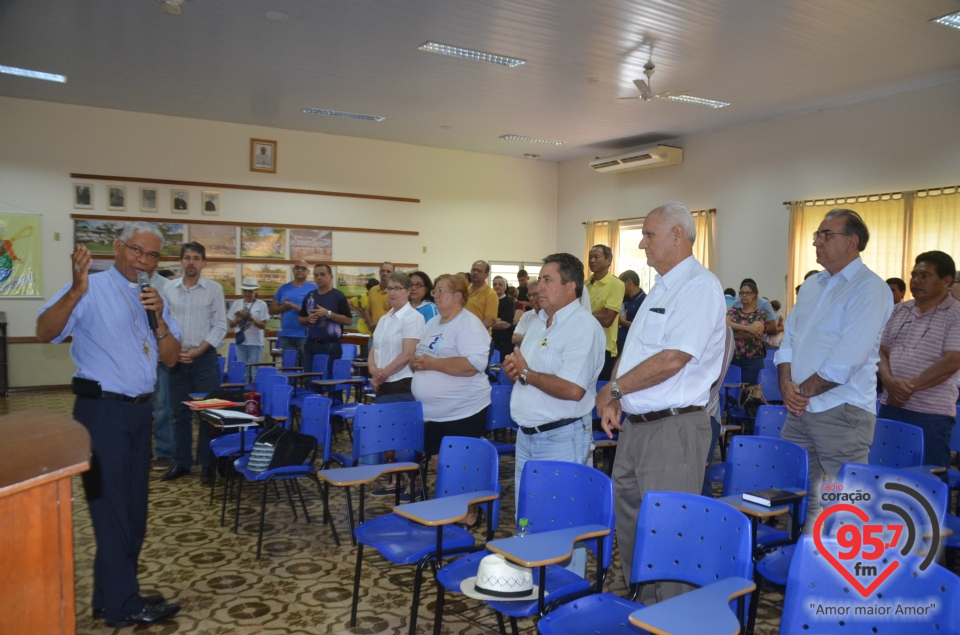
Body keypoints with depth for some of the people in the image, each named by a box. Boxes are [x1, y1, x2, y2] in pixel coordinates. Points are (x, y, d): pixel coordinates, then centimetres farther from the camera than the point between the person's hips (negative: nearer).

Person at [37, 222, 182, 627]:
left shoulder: (154, 298, 12)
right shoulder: (91, 289, -7)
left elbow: (170, 358, 5)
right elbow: (45, 332, -20)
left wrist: (159, 318, -11)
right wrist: (76, 292, -33)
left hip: (140, 410, 7)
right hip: (102, 410, -7)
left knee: (134, 508, 12)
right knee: (112, 509, 1)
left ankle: (111, 594, 26)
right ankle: (123, 605, 11)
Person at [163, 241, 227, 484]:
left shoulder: (214, 289, -2)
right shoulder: (169, 288, 4)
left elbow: (220, 326, -4)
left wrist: (197, 350, -11)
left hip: (205, 358, -2)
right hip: (176, 359, 2)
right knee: (180, 413, 9)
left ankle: (207, 464, 11)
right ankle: (181, 463, 20)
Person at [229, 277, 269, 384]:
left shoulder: (261, 304, -3)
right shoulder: (236, 303, 5)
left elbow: (263, 326, -5)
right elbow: (231, 325, 8)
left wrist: (251, 319, -19)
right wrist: (238, 319, -12)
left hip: (255, 342, -2)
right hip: (241, 341, 3)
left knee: (254, 372, 3)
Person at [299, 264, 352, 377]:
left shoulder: (338, 295, -5)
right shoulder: (310, 296, 11)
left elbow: (349, 320, -10)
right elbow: (300, 319, 17)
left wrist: (328, 314, -17)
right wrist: (309, 319, -5)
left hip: (331, 346, -5)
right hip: (311, 344, 5)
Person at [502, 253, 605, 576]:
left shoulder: (584, 327, -15)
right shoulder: (539, 322, 13)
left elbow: (572, 389, -27)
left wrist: (526, 372, -15)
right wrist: (513, 368, -1)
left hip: (562, 439, -9)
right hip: (527, 436, 9)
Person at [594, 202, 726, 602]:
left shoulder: (700, 286, -13)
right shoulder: (661, 288, 18)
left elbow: (673, 359, -22)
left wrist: (613, 388, -11)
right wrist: (612, 397, 3)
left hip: (673, 429, -10)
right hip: (635, 425, 10)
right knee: (629, 522, 18)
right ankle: (640, 607, 34)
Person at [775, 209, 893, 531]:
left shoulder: (869, 288, -10)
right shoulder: (811, 285, 14)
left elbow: (846, 359, -18)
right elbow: (789, 338, 13)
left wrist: (804, 391, -10)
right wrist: (787, 384, -3)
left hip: (842, 410, -7)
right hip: (800, 408, 8)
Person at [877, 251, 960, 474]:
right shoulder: (898, 311, 11)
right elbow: (881, 350, 9)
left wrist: (910, 387, -14)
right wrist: (890, 382, -9)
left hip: (931, 412, -5)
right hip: (890, 406, 5)